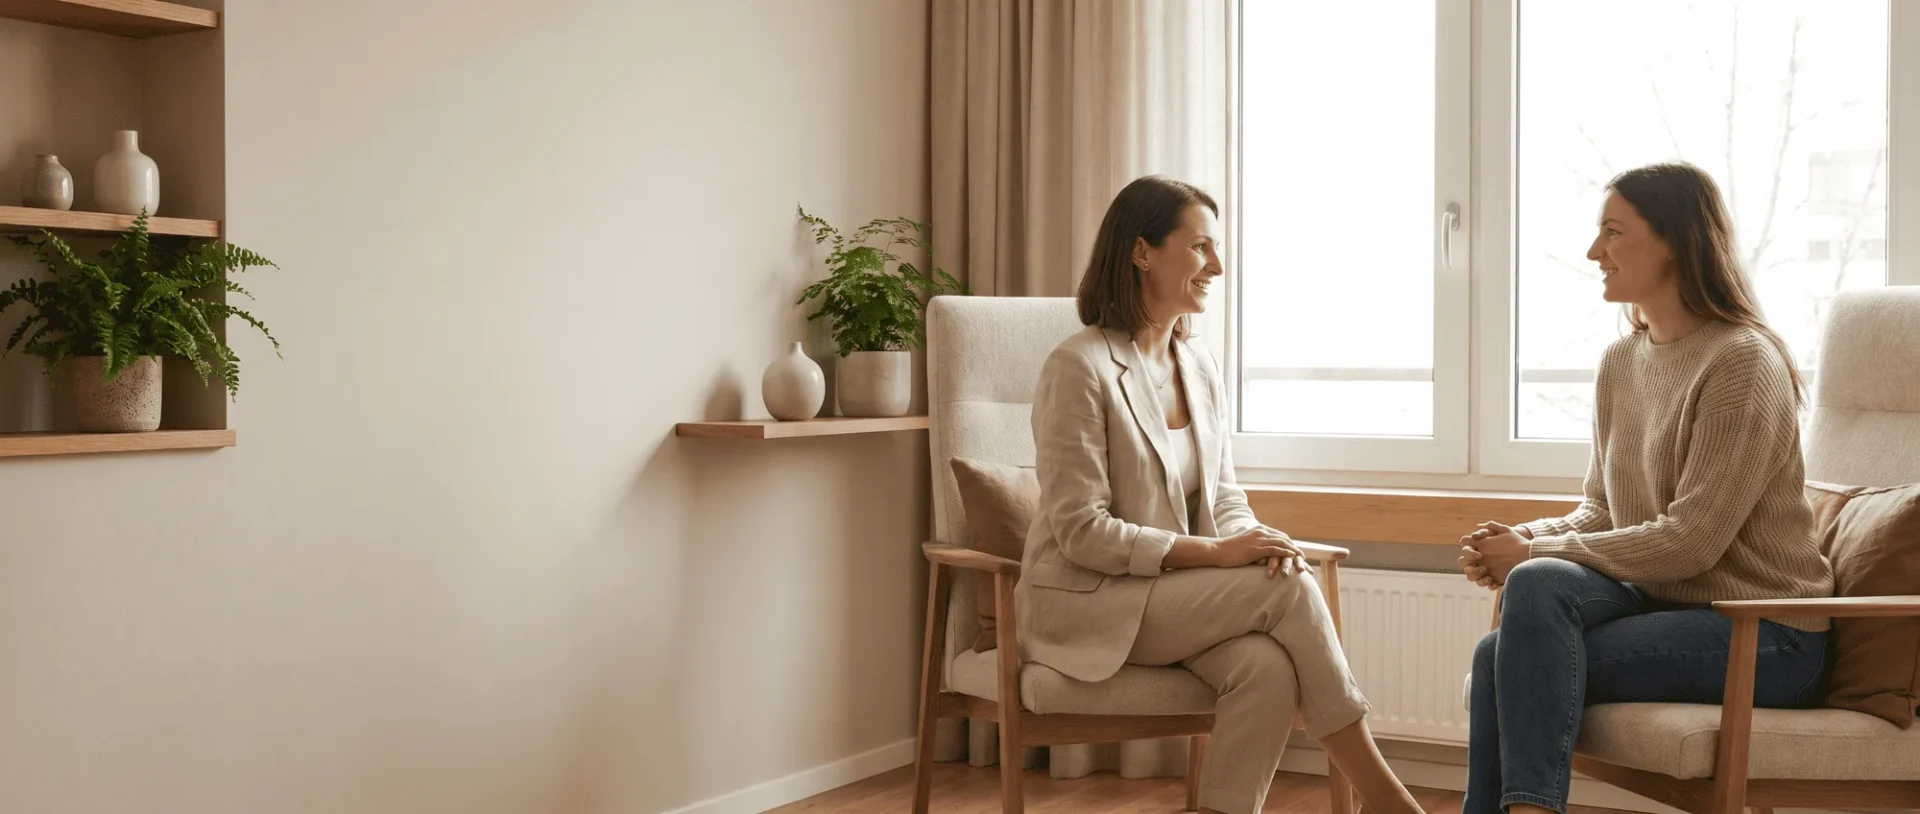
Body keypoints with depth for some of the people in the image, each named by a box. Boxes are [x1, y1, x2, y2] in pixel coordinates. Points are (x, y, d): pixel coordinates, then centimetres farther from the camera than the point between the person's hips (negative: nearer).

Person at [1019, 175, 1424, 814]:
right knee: (1289, 591, -22)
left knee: (1270, 665, -27)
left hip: (1175, 600, 6)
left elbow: (1225, 500, 12)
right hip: (1083, 603, -6)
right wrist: (1214, 552, -20)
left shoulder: (1199, 367, 9)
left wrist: (1255, 540, -12)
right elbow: (1081, 532, -17)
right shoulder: (1078, 367, -13)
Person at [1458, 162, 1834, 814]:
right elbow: (1600, 512, 14)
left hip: (1763, 636, -6)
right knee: (1537, 584, -24)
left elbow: (1691, 542, -19)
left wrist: (1536, 553, -15)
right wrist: (1524, 540, -7)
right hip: (1660, 601, 7)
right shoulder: (1620, 365, 11)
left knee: (1509, 659, -25)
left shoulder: (1743, 362, -14)